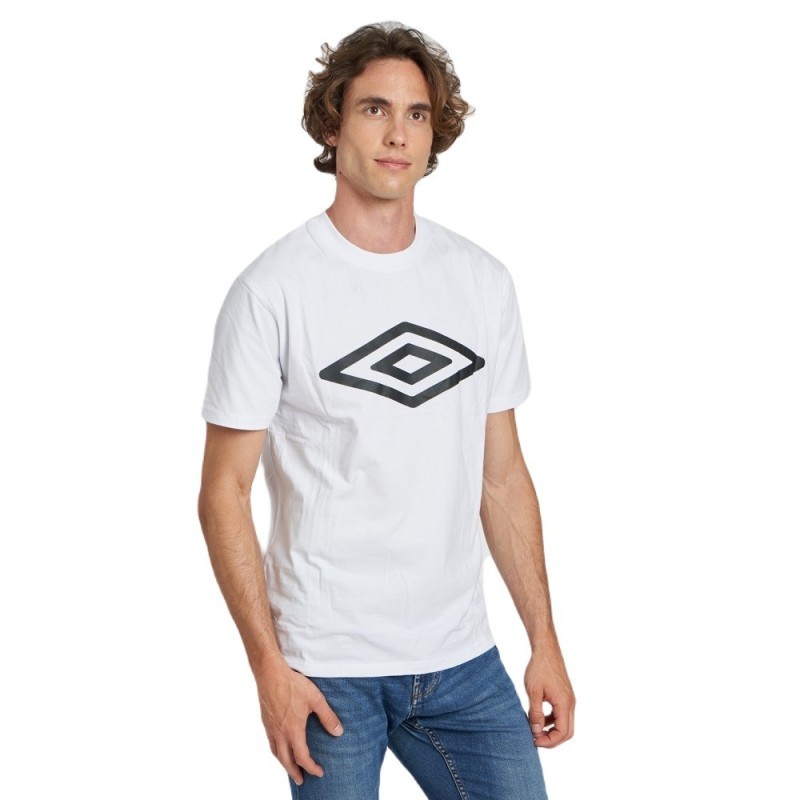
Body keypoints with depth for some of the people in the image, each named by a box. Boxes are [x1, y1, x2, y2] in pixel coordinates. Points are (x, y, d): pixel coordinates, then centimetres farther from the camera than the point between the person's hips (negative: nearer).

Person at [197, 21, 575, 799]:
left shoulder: (483, 283, 6)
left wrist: (544, 639, 6)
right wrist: (268, 666, -11)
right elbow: (224, 491, -7)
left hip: (463, 661, 4)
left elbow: (503, 476, 10)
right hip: (327, 668, -4)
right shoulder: (273, 289, -8)